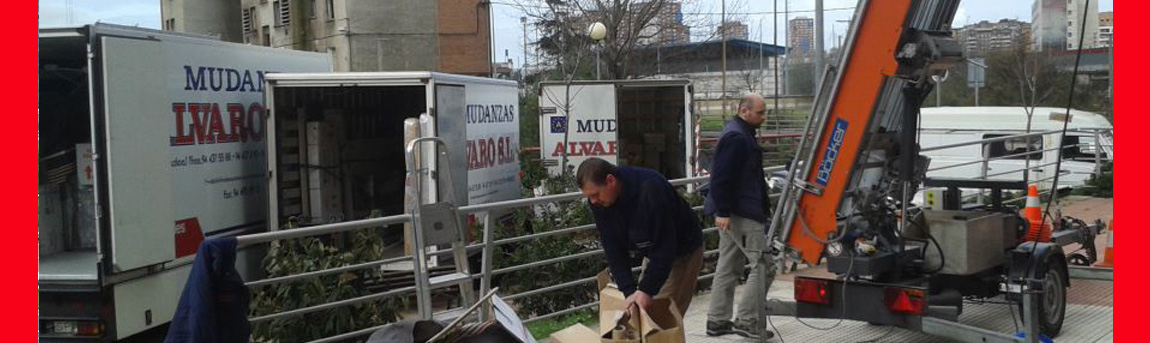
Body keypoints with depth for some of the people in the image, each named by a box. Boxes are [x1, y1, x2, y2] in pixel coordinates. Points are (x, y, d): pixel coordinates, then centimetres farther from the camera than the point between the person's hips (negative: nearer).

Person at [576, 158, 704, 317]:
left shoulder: (650, 190, -35)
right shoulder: (599, 202, -15)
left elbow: (665, 246, -31)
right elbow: (613, 249, -13)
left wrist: (647, 290, -30)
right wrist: (629, 291, -22)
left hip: (683, 251, -7)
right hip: (653, 252, 7)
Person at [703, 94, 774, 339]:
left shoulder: (740, 134, 18)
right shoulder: (735, 137, -16)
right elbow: (721, 177, -23)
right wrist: (723, 211, -25)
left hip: (733, 211, 11)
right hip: (741, 213, -11)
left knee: (728, 267, 14)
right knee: (764, 264, -8)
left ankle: (717, 321, 19)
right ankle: (746, 321, -5)